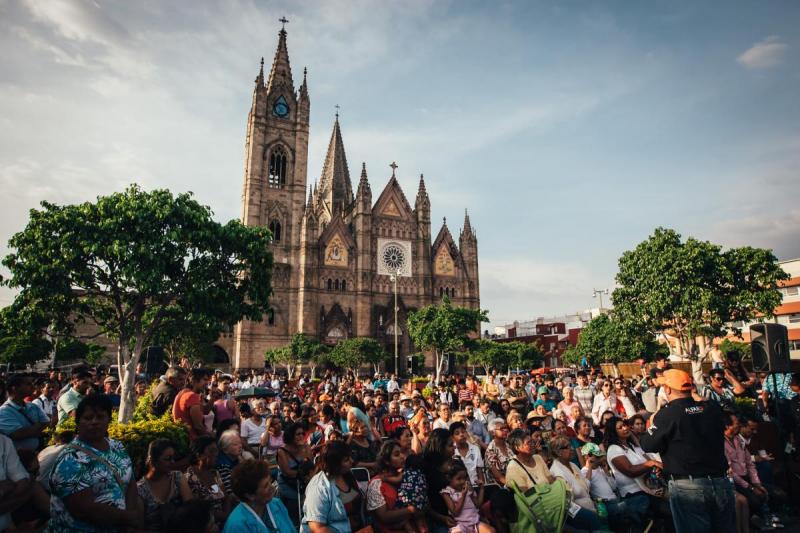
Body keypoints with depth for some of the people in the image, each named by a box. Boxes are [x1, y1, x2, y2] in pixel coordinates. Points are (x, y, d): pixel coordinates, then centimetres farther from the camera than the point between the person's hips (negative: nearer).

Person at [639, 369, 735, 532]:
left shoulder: (666, 414, -14)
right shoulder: (713, 408, 1)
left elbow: (648, 445, -8)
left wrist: (653, 425, 11)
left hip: (687, 487, -5)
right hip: (721, 482, 5)